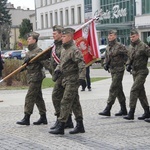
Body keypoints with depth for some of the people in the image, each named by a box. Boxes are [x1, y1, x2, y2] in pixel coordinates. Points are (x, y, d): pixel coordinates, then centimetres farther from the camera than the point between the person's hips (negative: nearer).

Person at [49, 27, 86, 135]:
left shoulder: (74, 50, -15)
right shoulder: (64, 50, 15)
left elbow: (81, 64, -23)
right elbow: (61, 63, 25)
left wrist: (81, 77, -32)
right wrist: (58, 69, 4)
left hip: (72, 80, -10)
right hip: (66, 80, 10)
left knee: (65, 102, -10)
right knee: (75, 103, 12)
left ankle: (61, 127, -7)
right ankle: (80, 126, 18)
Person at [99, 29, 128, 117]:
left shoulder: (120, 46, -12)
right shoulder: (108, 47, 11)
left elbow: (127, 55, -8)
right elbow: (106, 57, 21)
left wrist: (123, 63, -6)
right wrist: (105, 64, 5)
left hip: (119, 71, -8)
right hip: (112, 70, 8)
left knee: (113, 89, -10)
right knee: (119, 90, 12)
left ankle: (107, 110, -10)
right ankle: (124, 110, 20)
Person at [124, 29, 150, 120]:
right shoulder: (131, 47, 10)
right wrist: (128, 65, 4)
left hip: (142, 72, -8)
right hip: (134, 72, 8)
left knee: (134, 90, -15)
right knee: (141, 92, 11)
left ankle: (131, 113, -14)